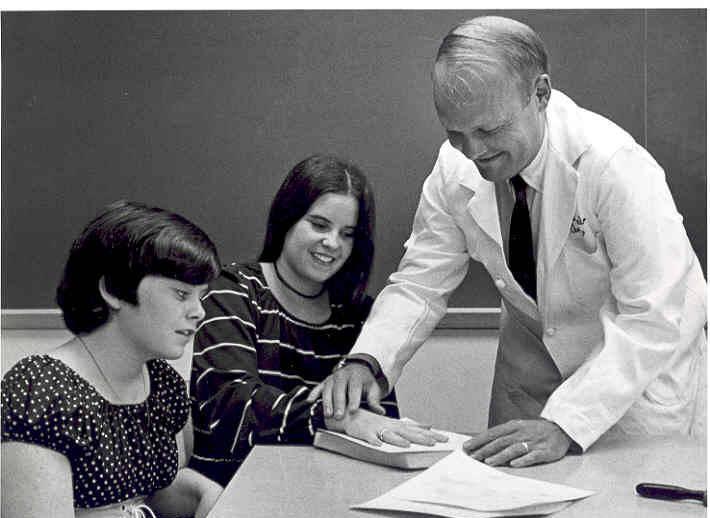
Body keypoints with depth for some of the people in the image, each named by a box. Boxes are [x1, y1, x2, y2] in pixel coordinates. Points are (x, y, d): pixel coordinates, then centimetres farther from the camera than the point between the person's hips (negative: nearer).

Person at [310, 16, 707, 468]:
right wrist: (367, 361, -29)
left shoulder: (616, 165, -33)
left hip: (646, 353, -4)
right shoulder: (455, 167, -17)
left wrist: (565, 424, -42)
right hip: (536, 344, 4)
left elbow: (655, 318, -34)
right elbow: (421, 283, -9)